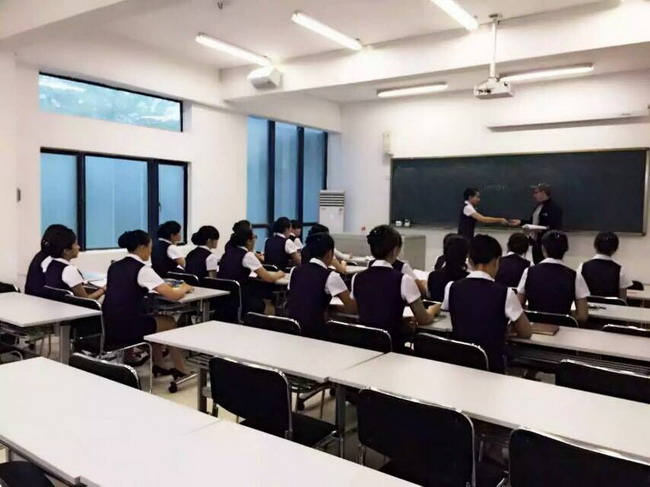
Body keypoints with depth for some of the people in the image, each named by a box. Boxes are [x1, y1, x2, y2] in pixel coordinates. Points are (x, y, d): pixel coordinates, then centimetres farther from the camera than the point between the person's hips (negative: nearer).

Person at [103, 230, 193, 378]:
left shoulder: (114, 267, 11)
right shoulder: (142, 269, -11)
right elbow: (173, 296, -12)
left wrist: (155, 288, 23)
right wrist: (183, 288, 10)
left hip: (110, 327, 7)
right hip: (127, 327, -7)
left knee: (156, 319, 29)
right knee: (170, 323, 17)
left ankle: (159, 365, 33)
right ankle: (180, 370, 26)